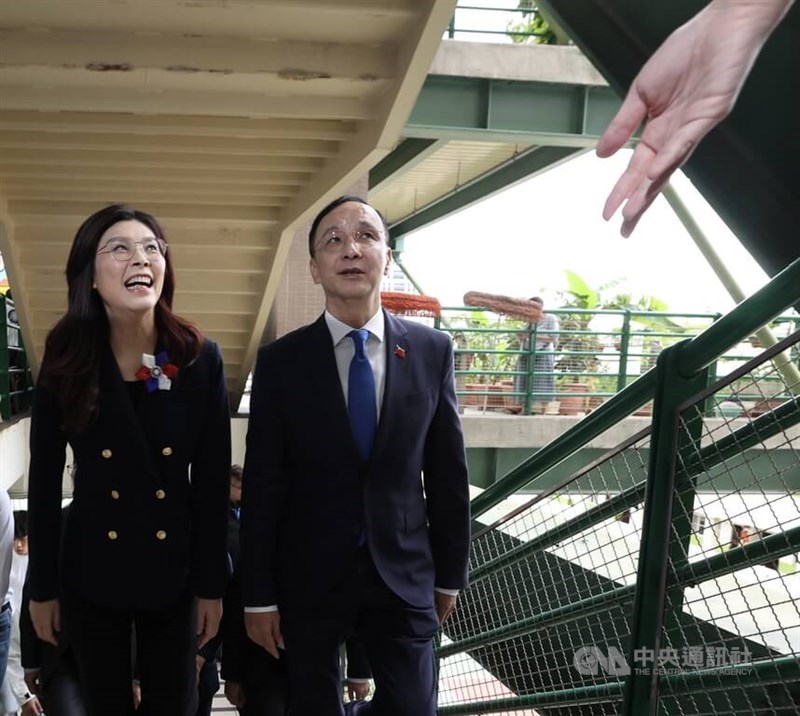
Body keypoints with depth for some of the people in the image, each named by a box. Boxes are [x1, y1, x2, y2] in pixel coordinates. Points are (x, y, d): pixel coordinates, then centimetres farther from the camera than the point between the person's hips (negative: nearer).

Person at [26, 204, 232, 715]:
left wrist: (211, 584, -4)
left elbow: (213, 480, -5)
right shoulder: (66, 361, -7)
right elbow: (45, 480, -2)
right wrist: (43, 587, -1)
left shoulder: (201, 359, -8)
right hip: (92, 572, 0)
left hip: (172, 571, 0)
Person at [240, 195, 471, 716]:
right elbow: (263, 486, -4)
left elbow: (448, 471, 3)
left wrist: (451, 572, 7)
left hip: (404, 575, 1)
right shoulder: (280, 361, -6)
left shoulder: (432, 351, -2)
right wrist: (259, 595, -3)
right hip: (309, 579, -1)